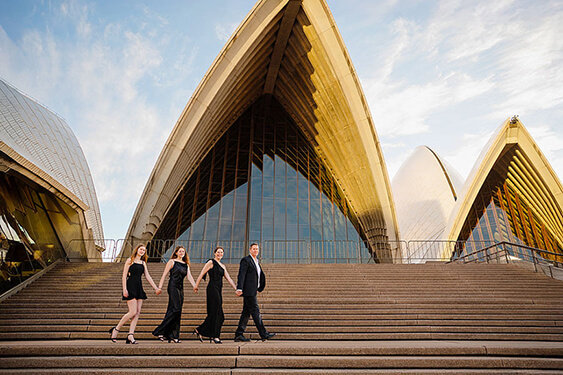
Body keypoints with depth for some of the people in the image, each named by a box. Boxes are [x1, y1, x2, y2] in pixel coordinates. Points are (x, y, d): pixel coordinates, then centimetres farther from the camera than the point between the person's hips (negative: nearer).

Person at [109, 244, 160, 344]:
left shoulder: (143, 263, 16)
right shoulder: (130, 260, 1)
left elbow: (148, 277, 14)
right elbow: (124, 276, -4)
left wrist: (155, 288, 7)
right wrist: (124, 289, -15)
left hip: (139, 288, 6)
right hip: (130, 287, -6)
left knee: (138, 312, -2)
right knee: (133, 312, -12)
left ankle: (130, 335, 0)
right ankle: (115, 330, 6)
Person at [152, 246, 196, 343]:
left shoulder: (186, 264, 16)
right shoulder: (172, 261, 1)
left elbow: (189, 276, 6)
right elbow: (164, 274, -2)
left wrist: (195, 286, -9)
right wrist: (160, 287, -8)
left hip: (180, 288, 6)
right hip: (173, 287, -6)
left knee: (177, 312, 3)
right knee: (176, 309, -15)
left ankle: (173, 336, 7)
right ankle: (159, 331, -6)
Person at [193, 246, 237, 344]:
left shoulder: (222, 266, 19)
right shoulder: (211, 262, -2)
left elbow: (229, 279, 15)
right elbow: (201, 274, -7)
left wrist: (236, 289, 6)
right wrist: (196, 285, -12)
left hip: (218, 290, 8)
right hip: (212, 288, -8)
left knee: (214, 314, 9)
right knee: (216, 313, -6)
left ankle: (199, 331, 20)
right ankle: (215, 336, 2)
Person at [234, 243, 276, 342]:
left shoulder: (256, 262, 20)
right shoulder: (246, 260, -7)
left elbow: (262, 276, 28)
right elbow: (241, 275, -15)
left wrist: (259, 288, 20)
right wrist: (239, 289, -23)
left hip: (252, 291, 9)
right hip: (248, 291, -9)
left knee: (246, 312, 9)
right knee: (255, 312, -7)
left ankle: (238, 334, 14)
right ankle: (264, 334, -5)